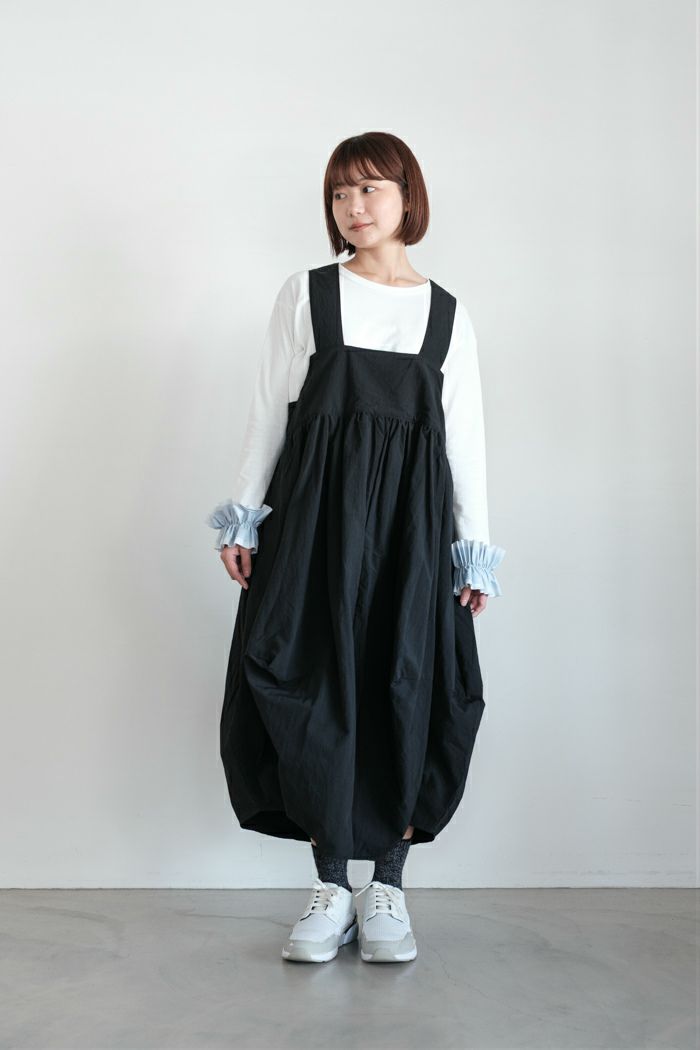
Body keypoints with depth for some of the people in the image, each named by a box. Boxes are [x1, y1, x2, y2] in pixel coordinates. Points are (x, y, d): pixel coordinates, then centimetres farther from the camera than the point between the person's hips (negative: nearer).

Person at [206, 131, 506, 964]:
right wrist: (244, 516, 1)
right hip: (315, 504, -1)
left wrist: (474, 549, 5)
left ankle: (387, 886, 11)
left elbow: (465, 434, 9)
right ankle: (332, 887, 8)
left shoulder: (447, 314, 10)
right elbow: (268, 410, 7)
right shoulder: (305, 294, 8)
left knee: (407, 691, -1)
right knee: (313, 686, -5)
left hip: (412, 513, 1)